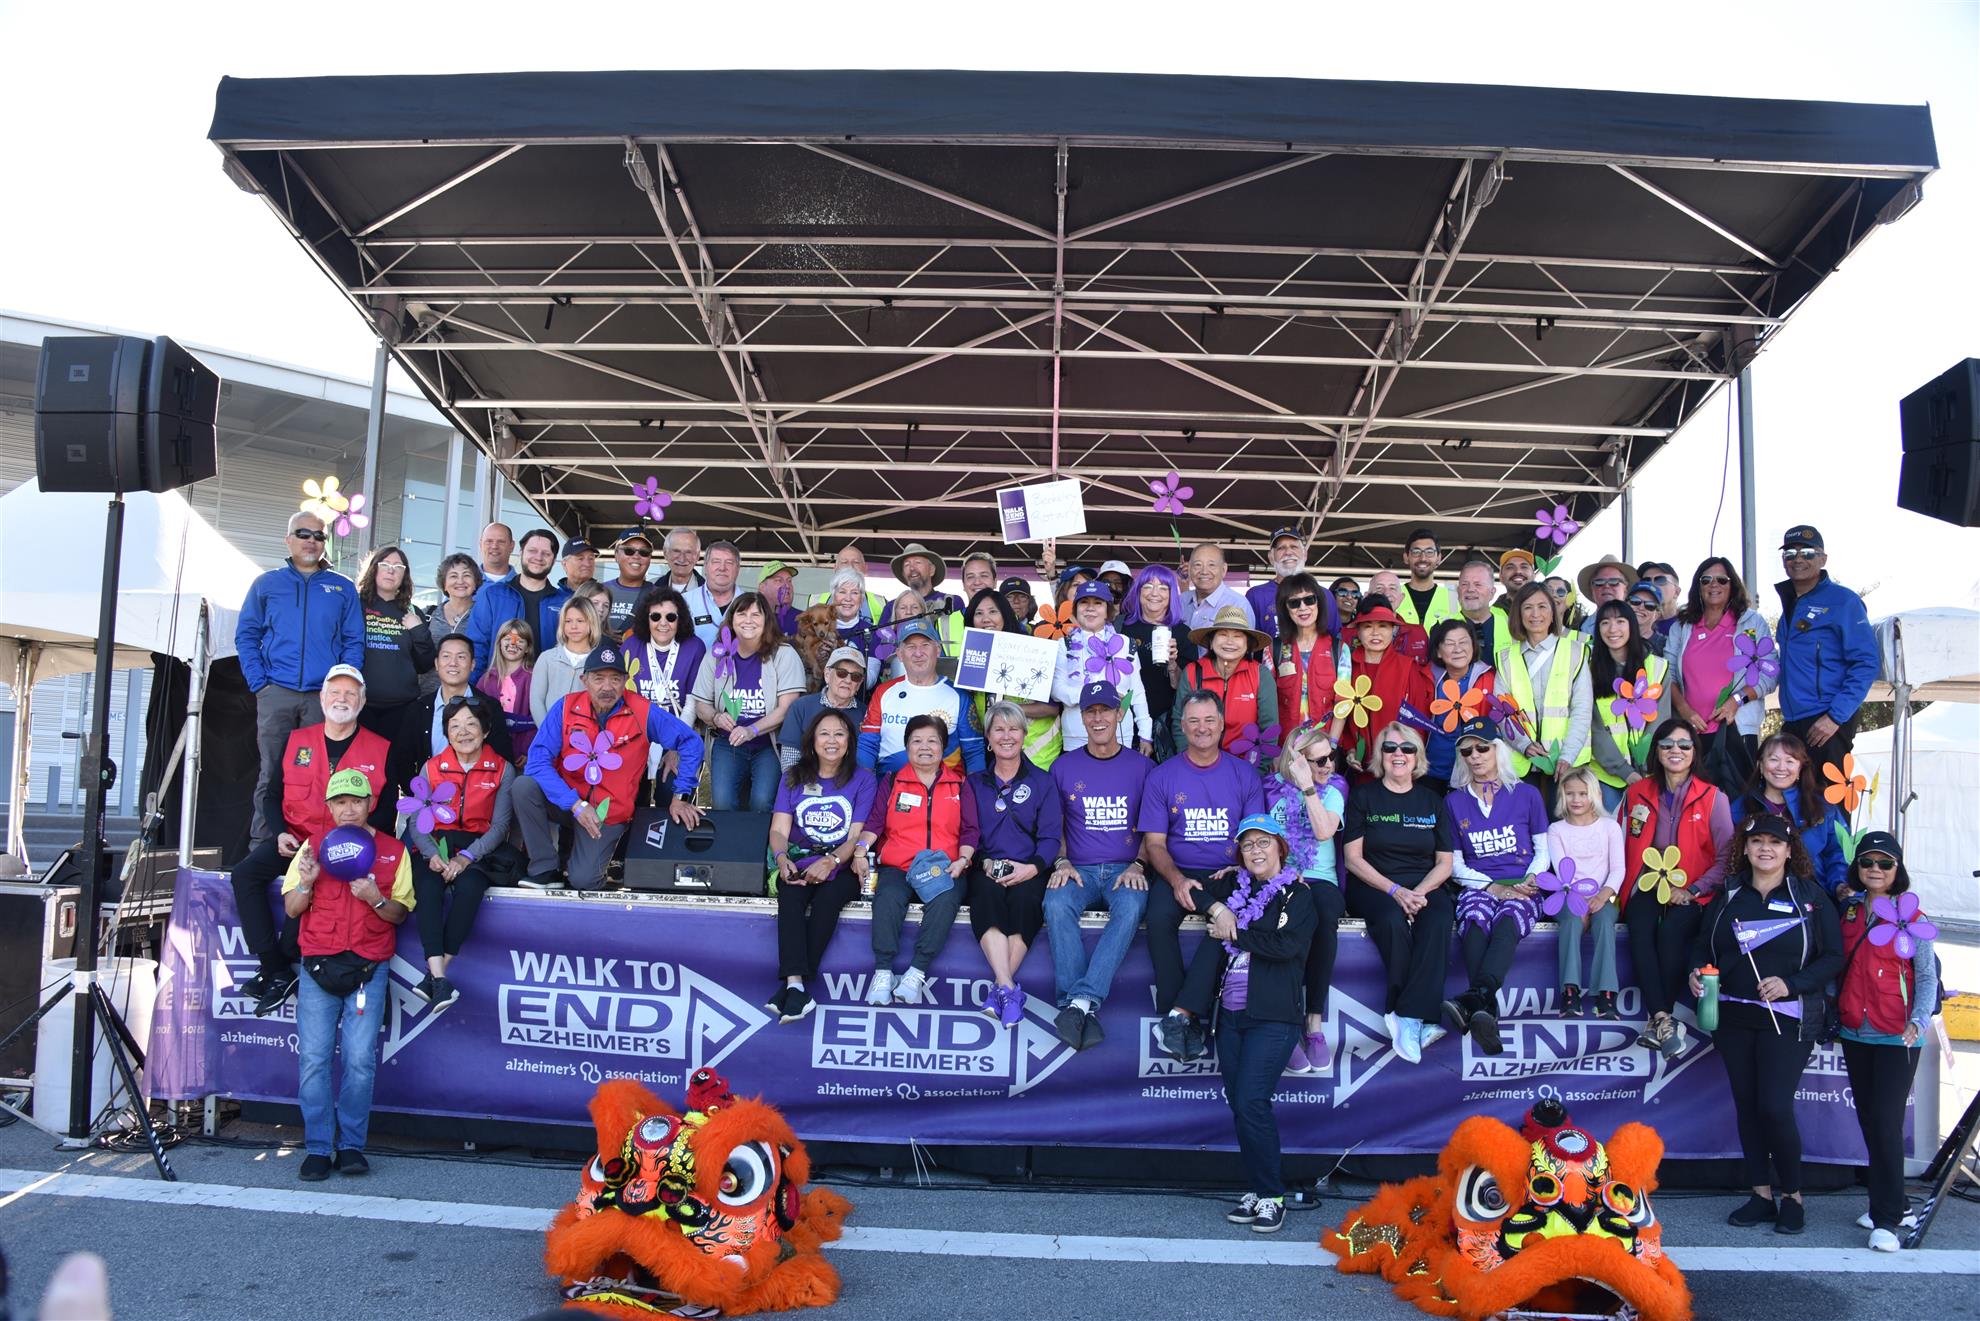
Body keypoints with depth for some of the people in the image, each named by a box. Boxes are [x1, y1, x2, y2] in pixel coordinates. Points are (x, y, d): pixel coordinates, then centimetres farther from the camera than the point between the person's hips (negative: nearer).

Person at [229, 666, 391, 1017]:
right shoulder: (296, 741, 11)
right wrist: (281, 832, -2)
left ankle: (281, 967, -12)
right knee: (244, 874, -19)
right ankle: (276, 971, -17)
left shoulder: (381, 749, 2)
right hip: (295, 840, 4)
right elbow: (272, 794, 16)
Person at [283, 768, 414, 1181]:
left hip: (369, 968, -1)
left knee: (360, 1059, -5)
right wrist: (306, 881, -9)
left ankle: (351, 1145, 5)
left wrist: (375, 899, -13)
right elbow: (292, 909, 10)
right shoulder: (313, 845, 11)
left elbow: (400, 914, 6)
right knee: (314, 1058, -3)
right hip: (318, 965, 1)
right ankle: (317, 1148, 5)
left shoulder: (393, 851, 8)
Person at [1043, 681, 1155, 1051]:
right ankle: (1081, 1008, -35)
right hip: (1079, 870, 1)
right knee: (1056, 904, -33)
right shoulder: (1064, 767, 12)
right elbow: (1054, 827, 15)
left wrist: (1138, 866, -7)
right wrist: (1061, 862, -4)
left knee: (1131, 906, -36)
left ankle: (1081, 1000, -41)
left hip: (1126, 870, -1)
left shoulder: (1142, 766, 10)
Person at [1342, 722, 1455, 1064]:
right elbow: (1353, 858, 0)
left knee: (1438, 922, -33)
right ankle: (1421, 1019, -24)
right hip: (1373, 887, -2)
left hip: (1425, 886, 2)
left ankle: (1407, 1017, -32)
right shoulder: (1363, 796, 7)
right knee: (1393, 921, -36)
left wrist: (1419, 892, -11)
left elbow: (1444, 862, 10)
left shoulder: (1432, 801, 15)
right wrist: (1395, 890, -14)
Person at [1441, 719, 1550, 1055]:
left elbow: (1543, 852, 15)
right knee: (1474, 921, -36)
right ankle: (1488, 1013, -54)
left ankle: (1474, 999, -60)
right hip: (1478, 886, 1)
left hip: (1521, 890, -1)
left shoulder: (1527, 794, 13)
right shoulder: (1455, 801, 15)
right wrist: (1492, 887, -4)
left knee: (1507, 922, -37)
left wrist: (1530, 881, -6)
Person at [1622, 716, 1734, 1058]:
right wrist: (1629, 884, -4)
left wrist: (1692, 891, -10)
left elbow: (1726, 856, -1)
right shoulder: (1637, 793, 11)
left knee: (1671, 930, -33)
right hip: (1647, 887, 2)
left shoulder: (1713, 798, 3)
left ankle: (1657, 1021, -27)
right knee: (1640, 928, -30)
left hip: (1692, 893, -2)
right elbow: (1623, 844, 12)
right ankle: (1664, 1019, -36)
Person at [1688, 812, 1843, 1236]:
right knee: (1746, 1105, 8)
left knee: (1775, 1106, -10)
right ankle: (1761, 1195, 19)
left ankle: (1792, 1196, 11)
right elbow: (1702, 944, 14)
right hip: (1732, 1017, 4)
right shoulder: (1728, 895, 9)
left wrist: (1790, 984, -16)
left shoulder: (1810, 896, -1)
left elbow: (1834, 957, -3)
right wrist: (1697, 972, -7)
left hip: (1787, 1018, -4)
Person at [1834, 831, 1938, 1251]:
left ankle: (1887, 1219, -3)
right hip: (1854, 1033, 5)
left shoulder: (1911, 918, -4)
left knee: (1886, 1122, -10)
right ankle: (1888, 1205, 24)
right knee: (1869, 1121, 12)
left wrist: (1918, 1021, -18)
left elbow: (1927, 976, -6)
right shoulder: (1848, 911, 8)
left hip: (1896, 1037, -5)